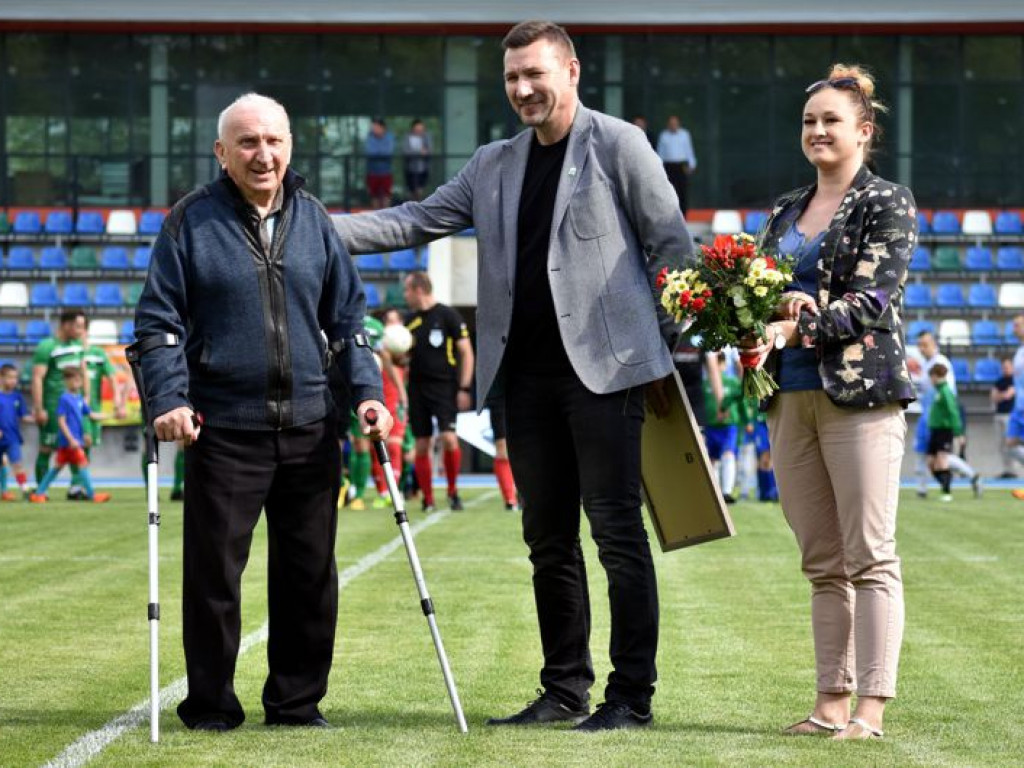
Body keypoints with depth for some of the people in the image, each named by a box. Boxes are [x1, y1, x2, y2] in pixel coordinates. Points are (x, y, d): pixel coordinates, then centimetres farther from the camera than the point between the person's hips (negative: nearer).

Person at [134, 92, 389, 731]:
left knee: (311, 572, 8)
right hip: (224, 429, -3)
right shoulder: (192, 221, 0)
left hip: (310, 427, 3)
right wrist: (169, 400, -12)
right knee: (214, 571, -1)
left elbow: (348, 317, 16)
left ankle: (298, 701, 20)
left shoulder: (314, 220, 10)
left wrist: (367, 391, 4)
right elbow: (158, 322, 0)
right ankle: (211, 705, 12)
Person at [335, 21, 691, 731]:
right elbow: (417, 221, 14)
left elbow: (674, 245, 0)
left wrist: (663, 345, -2)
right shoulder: (494, 166, 16)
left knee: (617, 532, -6)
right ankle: (565, 690, 18)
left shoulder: (618, 145, 0)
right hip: (528, 374, 6)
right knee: (549, 540, 10)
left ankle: (632, 695, -3)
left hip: (603, 369, -6)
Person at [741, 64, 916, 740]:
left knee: (869, 557, -7)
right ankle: (831, 703, 9)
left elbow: (875, 300, -11)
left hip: (859, 392, -6)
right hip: (791, 397, 6)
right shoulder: (786, 210, 19)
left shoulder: (888, 203, 0)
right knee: (822, 563, 7)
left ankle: (871, 709, -9)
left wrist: (798, 324, -21)